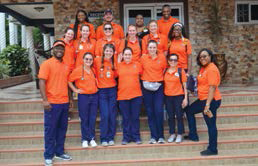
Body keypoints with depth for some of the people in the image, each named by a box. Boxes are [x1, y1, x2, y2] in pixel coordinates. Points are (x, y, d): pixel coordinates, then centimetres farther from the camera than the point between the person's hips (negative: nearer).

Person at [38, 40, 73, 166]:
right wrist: (45, 100, -20)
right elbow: (42, 82, -12)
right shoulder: (47, 64, -6)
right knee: (50, 130, 2)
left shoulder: (66, 66, 13)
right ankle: (48, 156, 12)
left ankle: (59, 152, 25)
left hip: (64, 103, 6)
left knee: (62, 129, 13)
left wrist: (70, 98, 19)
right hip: (52, 103, -6)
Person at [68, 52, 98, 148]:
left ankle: (92, 138, 16)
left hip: (94, 96, 4)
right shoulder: (78, 70, -6)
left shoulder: (93, 70, 9)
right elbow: (69, 80, -4)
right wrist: (75, 90, -6)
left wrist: (97, 87, 11)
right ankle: (85, 139, 13)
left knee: (93, 119, 6)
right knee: (84, 119, 2)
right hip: (83, 96, -4)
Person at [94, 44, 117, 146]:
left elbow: (116, 75, 0)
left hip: (112, 90, 3)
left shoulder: (114, 62, 5)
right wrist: (96, 81, -3)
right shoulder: (97, 60, -3)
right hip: (102, 91, -2)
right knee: (104, 115, -6)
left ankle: (111, 138, 15)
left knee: (112, 115, 4)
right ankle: (104, 139, 5)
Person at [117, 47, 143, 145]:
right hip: (122, 95, 0)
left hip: (136, 95, 0)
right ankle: (126, 137, 16)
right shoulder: (119, 66, 5)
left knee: (135, 117, 5)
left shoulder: (137, 65, 5)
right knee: (126, 118, 5)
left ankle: (136, 137, 16)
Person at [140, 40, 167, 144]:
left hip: (159, 86, -1)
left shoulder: (162, 57, 2)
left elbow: (164, 70, 13)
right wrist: (145, 79, 3)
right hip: (147, 87, 1)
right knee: (150, 112, 3)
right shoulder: (143, 58, 3)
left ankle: (161, 136, 5)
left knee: (159, 111, -7)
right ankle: (153, 136, 11)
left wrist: (160, 79, 4)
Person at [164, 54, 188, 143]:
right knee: (170, 116, 9)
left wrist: (185, 98, -6)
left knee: (179, 116, 2)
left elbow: (185, 86, -1)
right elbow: (164, 84, 12)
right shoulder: (165, 71, 6)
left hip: (179, 96, -3)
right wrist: (162, 96, 6)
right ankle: (172, 134, 21)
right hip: (168, 97, 3)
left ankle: (179, 135, 14)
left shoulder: (181, 71, -2)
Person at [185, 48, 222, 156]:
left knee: (211, 124, -1)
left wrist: (207, 104, -26)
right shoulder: (203, 68, 11)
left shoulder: (212, 69, -18)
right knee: (189, 111, 23)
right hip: (202, 99, 11)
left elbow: (212, 87, -23)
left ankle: (212, 149, 12)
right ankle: (193, 135, 33)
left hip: (211, 100, -10)